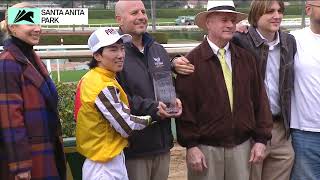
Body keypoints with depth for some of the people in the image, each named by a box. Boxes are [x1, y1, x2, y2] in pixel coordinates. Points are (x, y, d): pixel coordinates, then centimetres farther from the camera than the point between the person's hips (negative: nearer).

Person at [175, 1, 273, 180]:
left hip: (242, 146, 4)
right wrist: (191, 146, -10)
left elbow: (260, 100, 7)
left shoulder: (247, 58, 6)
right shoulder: (192, 61, -7)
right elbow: (185, 106, -8)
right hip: (206, 148, -3)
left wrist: (261, 139, 3)